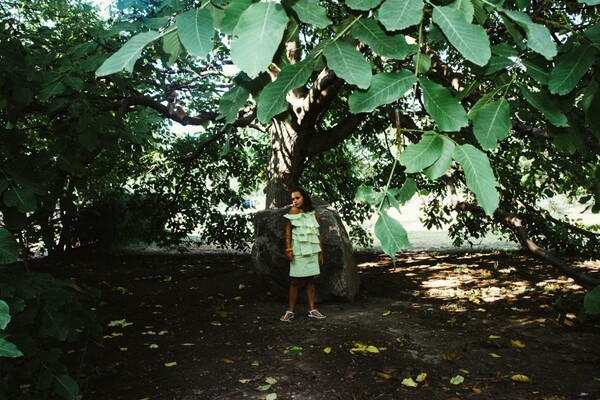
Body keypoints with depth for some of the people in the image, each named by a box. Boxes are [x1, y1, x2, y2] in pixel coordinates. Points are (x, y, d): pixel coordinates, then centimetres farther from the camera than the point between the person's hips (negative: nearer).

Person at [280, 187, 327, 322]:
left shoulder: (314, 214, 7)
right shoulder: (294, 210, -4)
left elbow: (318, 234, 11)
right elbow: (288, 229, -9)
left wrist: (321, 253, 10)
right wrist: (288, 249, -19)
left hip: (312, 251, 4)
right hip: (298, 251, -3)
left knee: (310, 280, 8)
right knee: (295, 281, -1)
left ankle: (312, 310, 15)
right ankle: (290, 311, 5)